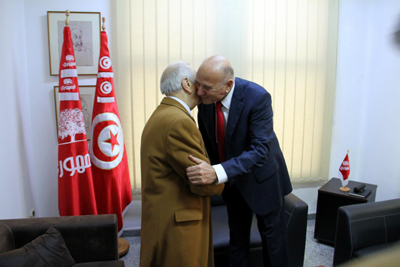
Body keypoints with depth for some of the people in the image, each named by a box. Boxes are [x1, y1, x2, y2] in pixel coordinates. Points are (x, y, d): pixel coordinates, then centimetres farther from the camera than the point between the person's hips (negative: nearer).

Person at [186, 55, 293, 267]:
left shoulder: (258, 97, -31)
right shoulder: (206, 97, -16)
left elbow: (260, 150, -37)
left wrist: (218, 173, -50)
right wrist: (207, 171, -6)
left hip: (261, 176, -4)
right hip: (230, 178, 5)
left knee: (271, 234, 15)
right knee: (237, 234, 20)